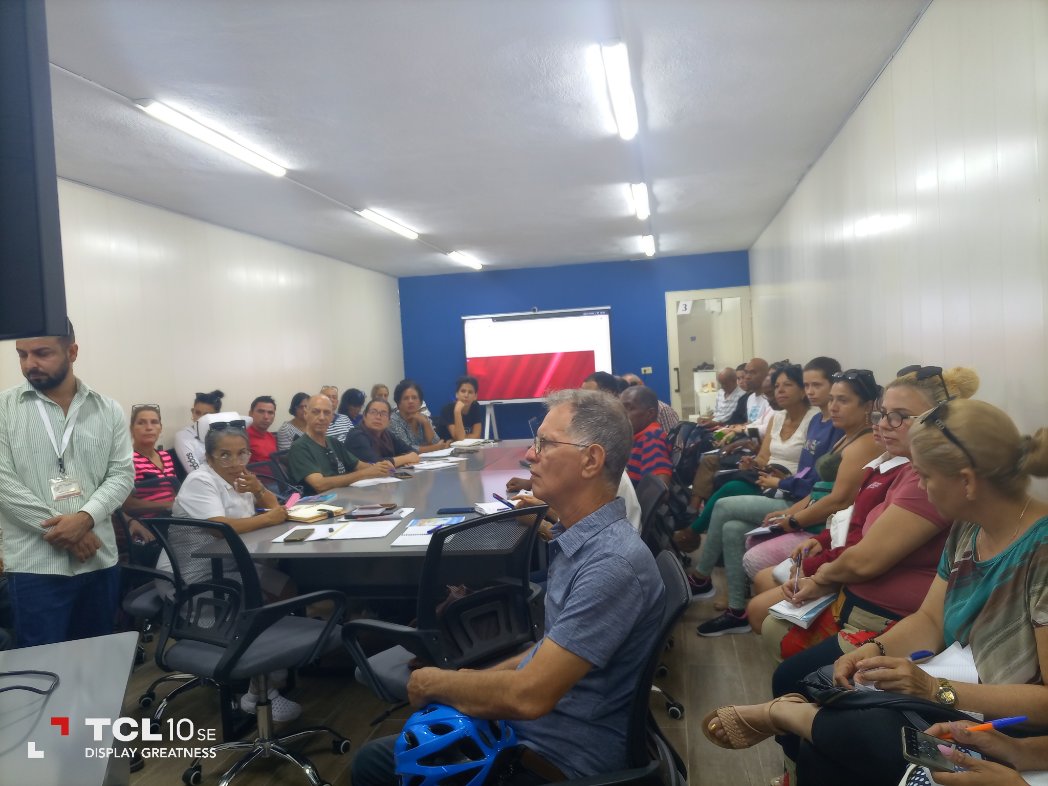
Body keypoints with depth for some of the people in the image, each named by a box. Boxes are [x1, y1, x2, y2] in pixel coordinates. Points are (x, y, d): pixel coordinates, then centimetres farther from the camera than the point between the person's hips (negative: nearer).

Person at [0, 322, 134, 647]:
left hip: (99, 559, 3)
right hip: (35, 565, -2)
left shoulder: (108, 410, 5)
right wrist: (60, 526, -14)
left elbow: (122, 475, 1)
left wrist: (85, 518, -16)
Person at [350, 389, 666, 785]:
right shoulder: (578, 539, 3)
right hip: (525, 722, 8)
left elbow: (529, 696, -29)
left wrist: (436, 682, -14)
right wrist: (483, 677, 4)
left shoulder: (614, 563, -28)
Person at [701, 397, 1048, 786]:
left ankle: (780, 713, 7)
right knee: (817, 748, -11)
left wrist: (936, 689, -31)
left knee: (838, 733, -20)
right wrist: (873, 650, -11)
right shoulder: (968, 530, 1)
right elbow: (930, 621, 7)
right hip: (952, 705, 6)